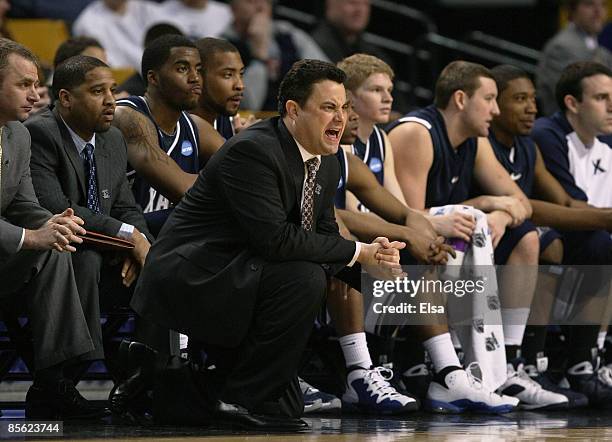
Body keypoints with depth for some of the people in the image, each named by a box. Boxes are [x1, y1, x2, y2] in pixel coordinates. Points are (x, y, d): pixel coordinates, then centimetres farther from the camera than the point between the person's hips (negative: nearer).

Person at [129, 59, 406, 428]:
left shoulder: (326, 162, 9)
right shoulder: (252, 151, -21)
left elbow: (325, 236, 11)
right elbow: (273, 238, -29)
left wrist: (372, 260, -11)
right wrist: (357, 252, -21)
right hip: (189, 278, -10)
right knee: (305, 279, -25)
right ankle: (238, 400, -16)